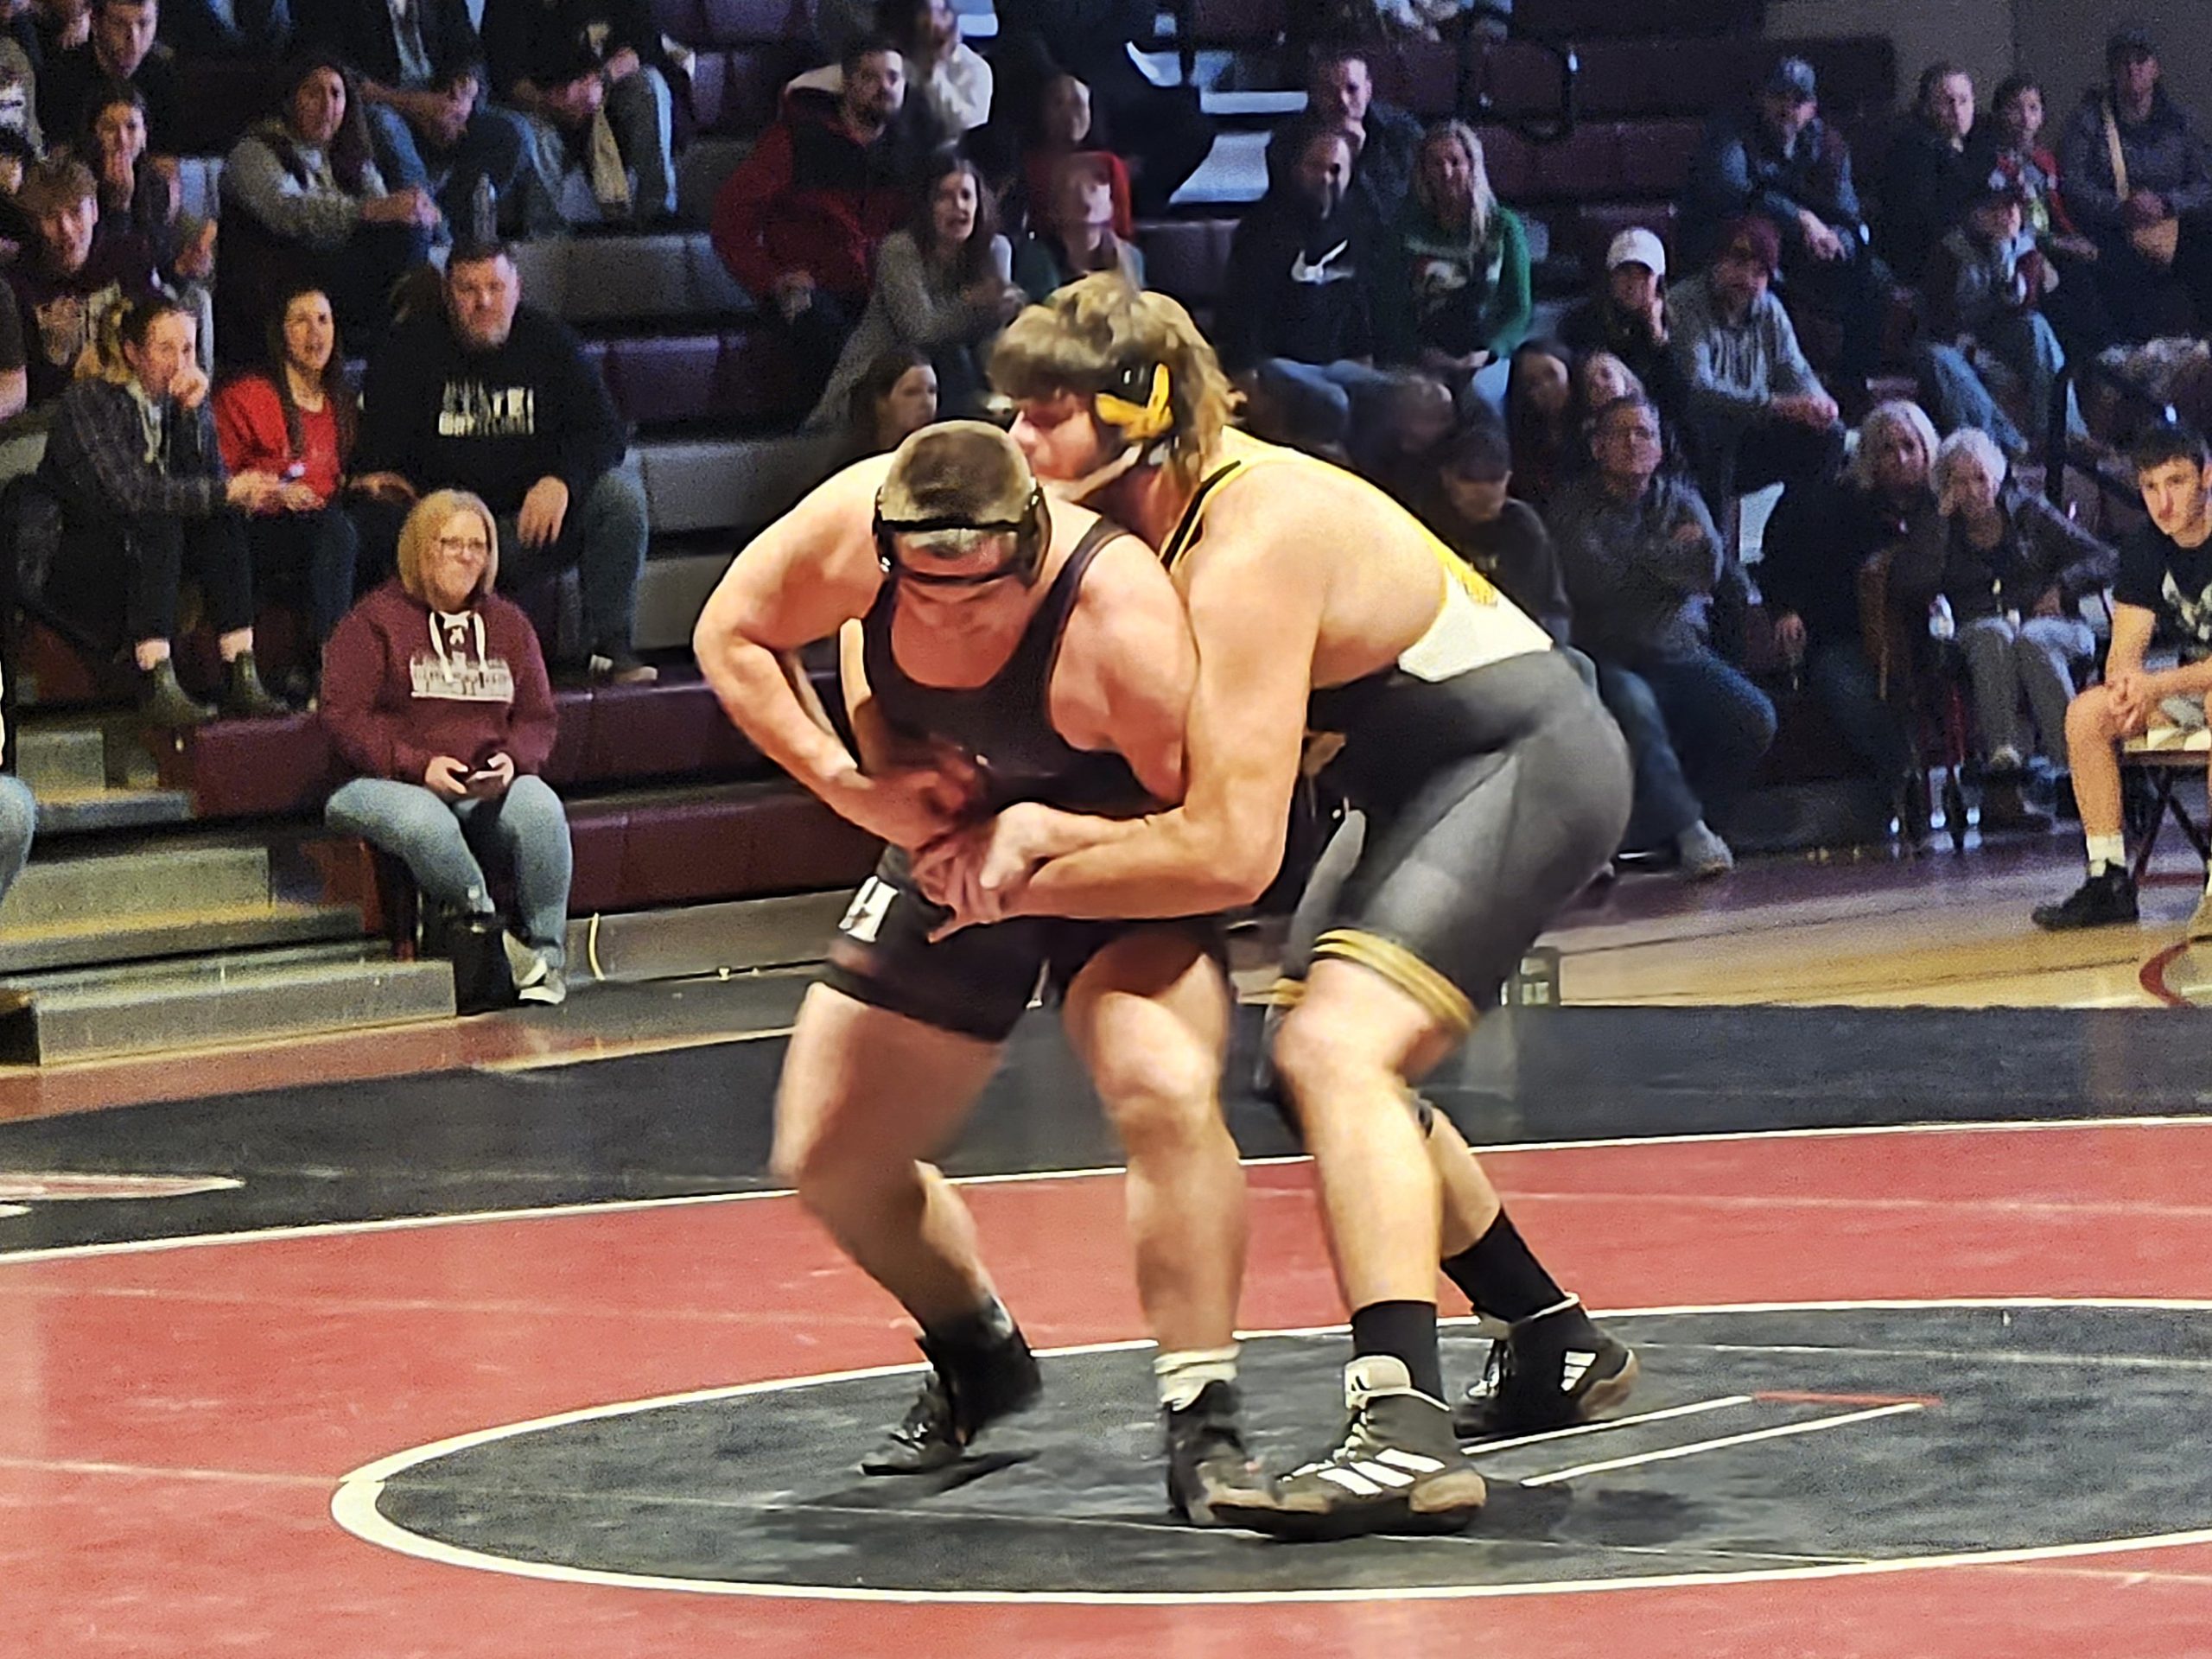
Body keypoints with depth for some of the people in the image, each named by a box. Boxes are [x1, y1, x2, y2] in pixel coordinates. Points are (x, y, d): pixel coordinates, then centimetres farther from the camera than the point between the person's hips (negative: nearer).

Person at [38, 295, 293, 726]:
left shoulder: (183, 400, 8)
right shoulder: (88, 400, -12)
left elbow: (207, 482, -4)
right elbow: (128, 490, -25)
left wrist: (194, 413, -17)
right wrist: (228, 492, -29)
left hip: (145, 553, 6)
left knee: (225, 520, -16)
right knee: (159, 524, -31)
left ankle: (240, 676, -24)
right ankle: (157, 687, -42)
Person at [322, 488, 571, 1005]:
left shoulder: (507, 624, 18)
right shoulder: (374, 621, 2)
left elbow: (538, 719, 17)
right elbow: (343, 717, -7)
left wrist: (512, 758, -7)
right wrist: (419, 766, -18)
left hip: (488, 786, 4)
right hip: (383, 783, -4)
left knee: (540, 807, -30)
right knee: (424, 824, -40)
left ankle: (546, 951, -21)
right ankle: (491, 929, -23)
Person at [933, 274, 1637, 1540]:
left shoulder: (1246, 551, -27)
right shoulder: (1173, 517, 2)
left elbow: (1231, 851, -30)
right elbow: (1186, 787, 2)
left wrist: (1030, 883, -21)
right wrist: (1041, 827, -18)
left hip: (1530, 762, -11)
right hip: (1448, 772, 11)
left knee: (1335, 1050, -27)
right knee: (1349, 1080, 24)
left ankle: (1404, 1429, -38)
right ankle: (1559, 1348, 41)